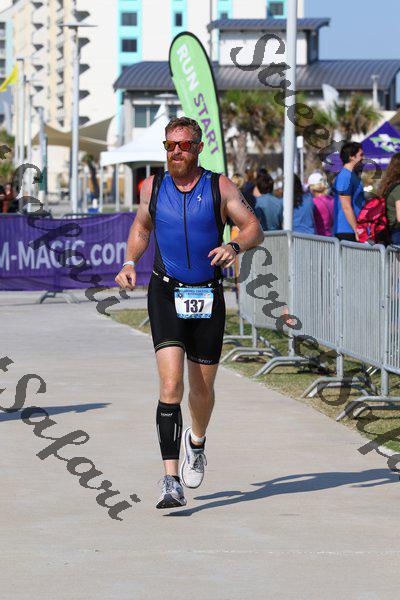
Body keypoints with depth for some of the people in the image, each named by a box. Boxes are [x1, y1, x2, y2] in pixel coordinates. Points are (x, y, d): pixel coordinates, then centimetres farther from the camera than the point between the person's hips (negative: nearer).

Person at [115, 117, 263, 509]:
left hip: (208, 298, 1)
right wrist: (129, 264, 4)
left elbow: (254, 228, -3)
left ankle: (196, 442, 47)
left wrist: (235, 246, -24)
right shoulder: (153, 187, 4)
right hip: (166, 295, -1)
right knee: (171, 385, -17)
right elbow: (141, 228, 21)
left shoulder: (220, 187, -2)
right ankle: (172, 483, -22)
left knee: (202, 389, 12)